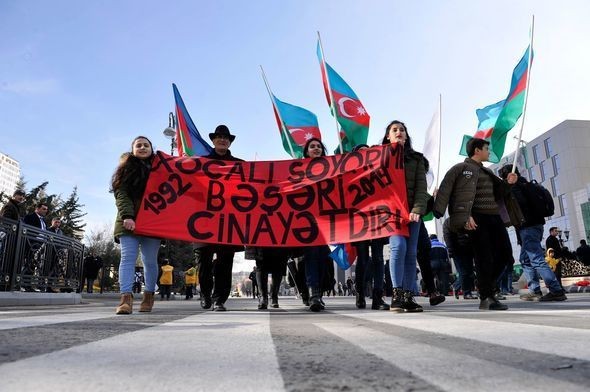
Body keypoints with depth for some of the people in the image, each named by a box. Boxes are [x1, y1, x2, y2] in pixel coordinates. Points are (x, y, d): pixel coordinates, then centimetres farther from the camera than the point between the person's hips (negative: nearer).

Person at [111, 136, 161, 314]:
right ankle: (126, 298, -16)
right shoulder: (127, 169, 9)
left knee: (150, 261, 4)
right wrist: (127, 216, -19)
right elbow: (121, 194, -3)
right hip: (129, 222, -1)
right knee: (128, 258, -10)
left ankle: (148, 297, 13)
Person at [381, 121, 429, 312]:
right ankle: (396, 295, -17)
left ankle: (408, 297, 5)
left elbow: (421, 187, 4)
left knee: (411, 253, -1)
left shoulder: (416, 158, 14)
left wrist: (417, 209, -12)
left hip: (412, 211, 3)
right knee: (399, 246, -21)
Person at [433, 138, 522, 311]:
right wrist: (465, 216, -24)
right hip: (477, 217, -8)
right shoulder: (462, 168, -1)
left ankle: (487, 285, 22)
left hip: (494, 216, 8)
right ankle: (486, 298, 0)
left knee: (505, 253, 6)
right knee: (485, 258, -8)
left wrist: (508, 183, 11)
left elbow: (499, 191, 32)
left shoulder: (487, 171, 26)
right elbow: (461, 194, -13)